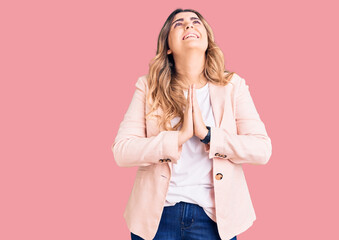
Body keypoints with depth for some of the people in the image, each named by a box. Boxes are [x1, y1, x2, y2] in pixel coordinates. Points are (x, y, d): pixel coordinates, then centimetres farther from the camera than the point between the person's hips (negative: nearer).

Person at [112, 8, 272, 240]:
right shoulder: (149, 88, -2)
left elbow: (262, 149, -8)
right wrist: (178, 138, -21)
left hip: (213, 215, 1)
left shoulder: (233, 86, -1)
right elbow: (121, 151, -10)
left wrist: (208, 134, -20)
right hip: (157, 215, 0)